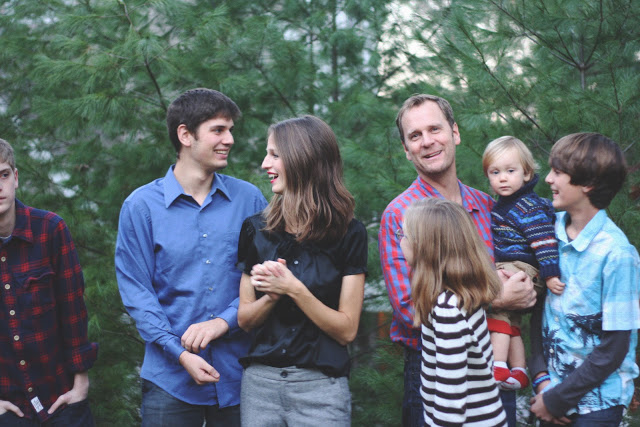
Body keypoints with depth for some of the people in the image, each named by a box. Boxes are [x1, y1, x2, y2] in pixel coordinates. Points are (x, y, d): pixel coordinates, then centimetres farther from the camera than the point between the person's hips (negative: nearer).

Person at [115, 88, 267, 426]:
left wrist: (224, 321, -13)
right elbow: (136, 292, -3)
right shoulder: (141, 205, -2)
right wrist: (180, 353, -13)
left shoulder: (249, 199, 3)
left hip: (239, 374, 2)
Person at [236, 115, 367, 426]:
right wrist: (271, 295, -13)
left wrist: (295, 290, -18)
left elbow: (347, 330, -7)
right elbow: (245, 319, 6)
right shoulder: (256, 228, 3)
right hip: (260, 380, 3)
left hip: (320, 387, -3)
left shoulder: (348, 233, -6)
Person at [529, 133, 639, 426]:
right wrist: (541, 377, -7)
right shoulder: (551, 229, -3)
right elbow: (539, 308, 3)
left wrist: (556, 399, -11)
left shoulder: (615, 253, -18)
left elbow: (614, 349, -15)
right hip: (551, 388, 5)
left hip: (596, 402, -4)